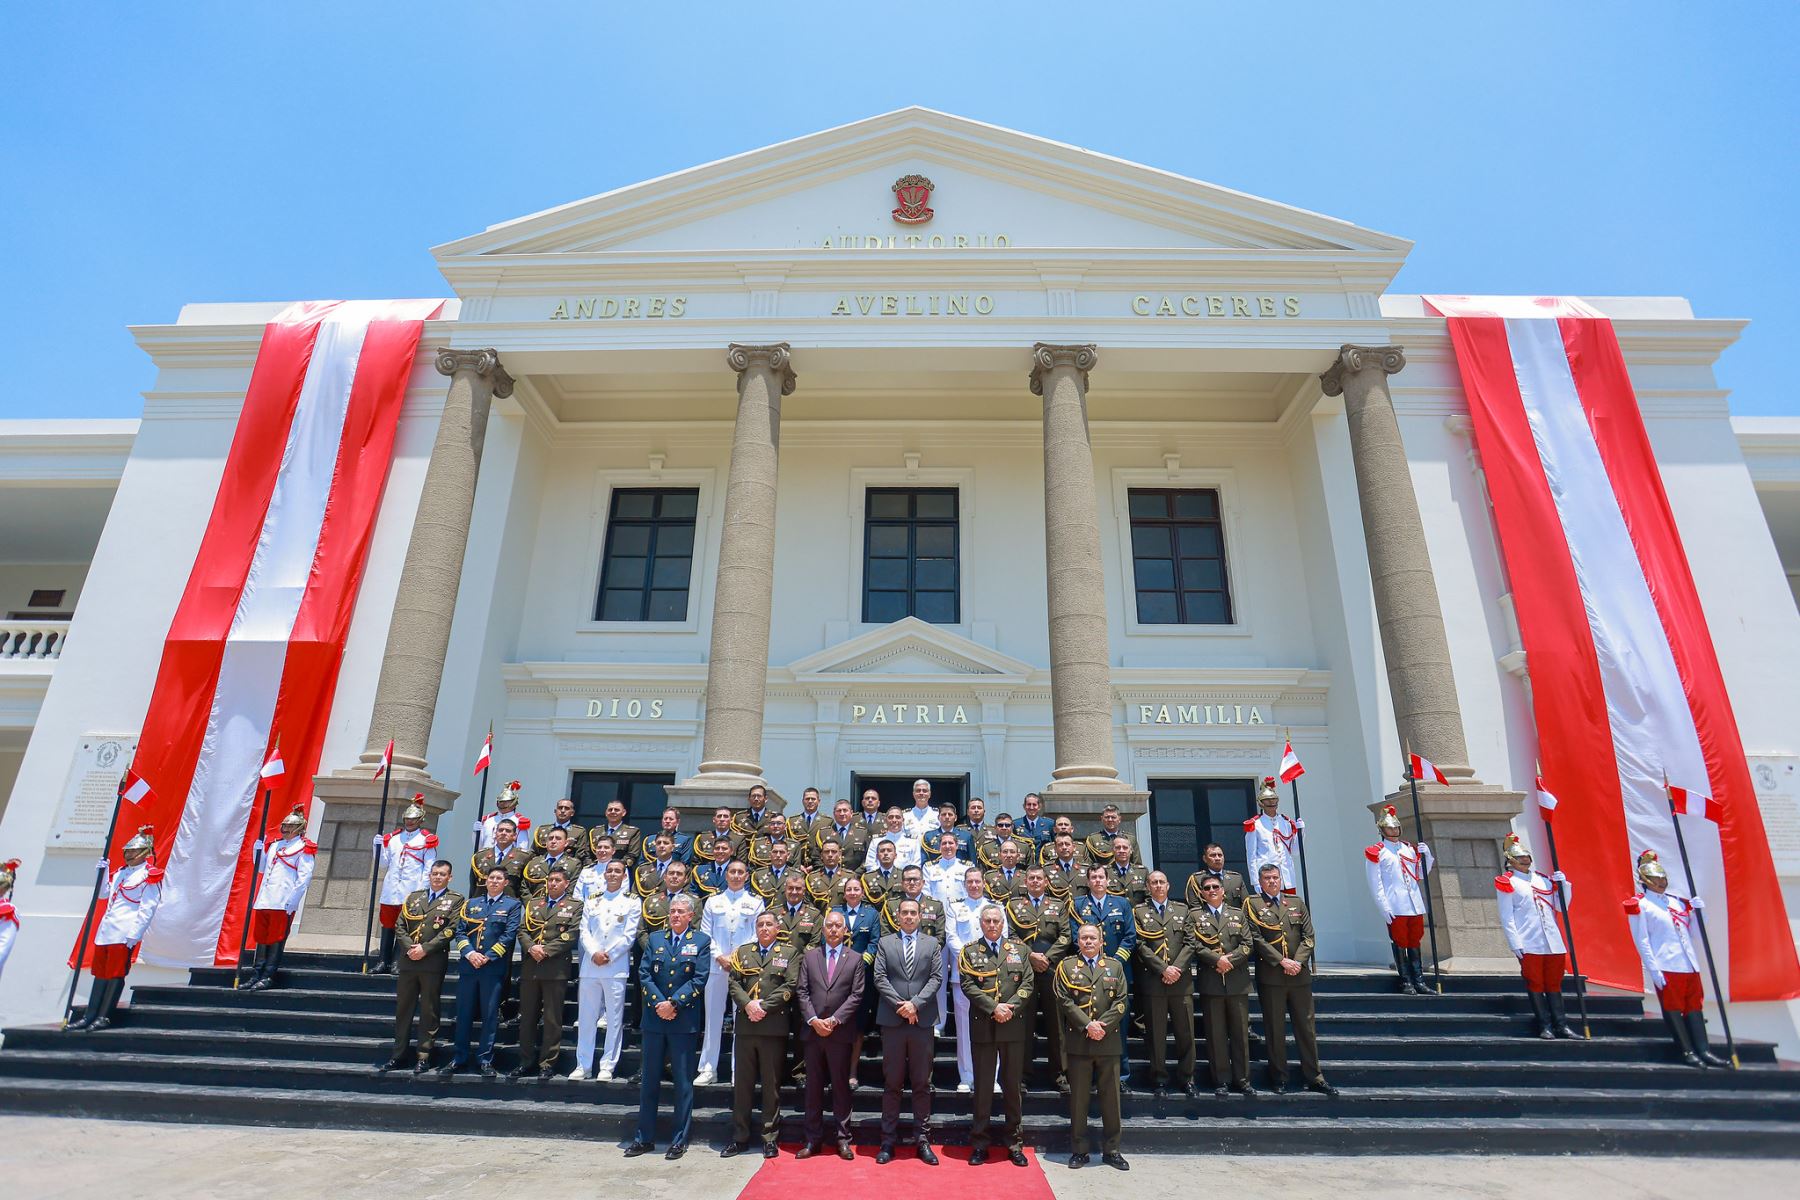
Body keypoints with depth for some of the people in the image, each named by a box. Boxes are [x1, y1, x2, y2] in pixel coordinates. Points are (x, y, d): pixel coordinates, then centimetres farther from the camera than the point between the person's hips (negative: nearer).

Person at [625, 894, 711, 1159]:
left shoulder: (701, 942, -1)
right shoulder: (655, 939, 8)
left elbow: (699, 979, -8)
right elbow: (644, 975, 1)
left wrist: (673, 1004, -16)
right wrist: (658, 1004, -12)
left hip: (684, 1021, -3)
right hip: (654, 1019, 3)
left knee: (683, 1082, 5)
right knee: (649, 1080, 12)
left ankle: (680, 1140, 16)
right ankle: (644, 1138, 23)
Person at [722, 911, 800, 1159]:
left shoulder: (789, 953, 4)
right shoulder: (743, 951, 13)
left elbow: (789, 986, -5)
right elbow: (734, 982, 4)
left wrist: (764, 1006, -12)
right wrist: (748, 1005, -11)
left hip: (774, 1027, -3)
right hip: (745, 1026, 3)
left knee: (771, 1084, 5)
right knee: (741, 1083, 8)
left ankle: (770, 1137, 16)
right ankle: (739, 1137, 19)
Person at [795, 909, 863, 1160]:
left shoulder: (855, 959, 2)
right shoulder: (809, 956, 7)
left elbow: (856, 995, -3)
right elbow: (802, 991, 2)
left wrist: (834, 1020, -11)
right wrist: (813, 1020, -9)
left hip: (840, 1033, -1)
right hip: (812, 1030, 2)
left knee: (841, 1085, 5)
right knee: (813, 1085, 8)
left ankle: (842, 1138, 15)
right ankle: (813, 1138, 17)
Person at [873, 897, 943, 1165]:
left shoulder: (932, 944, 9)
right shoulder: (885, 943, 7)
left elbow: (936, 977, 1)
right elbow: (880, 978, 0)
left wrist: (915, 1003, -11)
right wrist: (899, 1005, -10)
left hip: (922, 1020, 1)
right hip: (892, 1020, 0)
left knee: (922, 1083, 6)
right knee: (892, 1083, 5)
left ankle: (922, 1140, 14)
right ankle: (888, 1141, 13)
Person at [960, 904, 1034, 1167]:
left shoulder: (1020, 949, 8)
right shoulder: (969, 952, 4)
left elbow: (1028, 983, 2)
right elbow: (967, 985, -5)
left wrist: (1010, 1008, -12)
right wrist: (993, 1008, -15)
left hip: (1014, 1026, 1)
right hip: (983, 1027, -1)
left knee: (1013, 1084, 9)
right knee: (983, 1085, 5)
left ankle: (1014, 1142, 20)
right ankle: (979, 1142, 16)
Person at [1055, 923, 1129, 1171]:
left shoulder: (1115, 966, 10)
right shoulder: (1066, 966, 5)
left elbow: (1121, 1001, 2)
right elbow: (1065, 1001, -4)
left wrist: (1103, 1025, -10)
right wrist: (1087, 1025, -13)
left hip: (1109, 1041, 2)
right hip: (1078, 1042, -1)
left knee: (1111, 1096, 7)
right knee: (1078, 1097, 5)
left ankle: (1111, 1150, 19)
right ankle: (1079, 1150, 16)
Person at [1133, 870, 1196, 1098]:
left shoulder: (1182, 909, 12)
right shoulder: (1139, 912, 5)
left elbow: (1189, 943, 4)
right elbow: (1141, 946, -2)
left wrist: (1176, 968, -8)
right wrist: (1163, 969, -11)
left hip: (1181, 980, 2)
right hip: (1153, 981, -2)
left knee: (1185, 1032, 5)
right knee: (1157, 1034, 3)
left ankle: (1186, 1079, 18)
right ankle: (1159, 1080, 14)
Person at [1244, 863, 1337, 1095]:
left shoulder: (1297, 902, 12)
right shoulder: (1252, 904, 0)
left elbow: (1308, 936, 6)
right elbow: (1256, 938, -7)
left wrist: (1298, 961, -8)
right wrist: (1282, 961, -13)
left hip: (1300, 974, 3)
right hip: (1270, 976, -3)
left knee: (1306, 1026, 8)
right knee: (1274, 1029, 4)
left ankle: (1314, 1078, 17)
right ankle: (1279, 1078, 14)